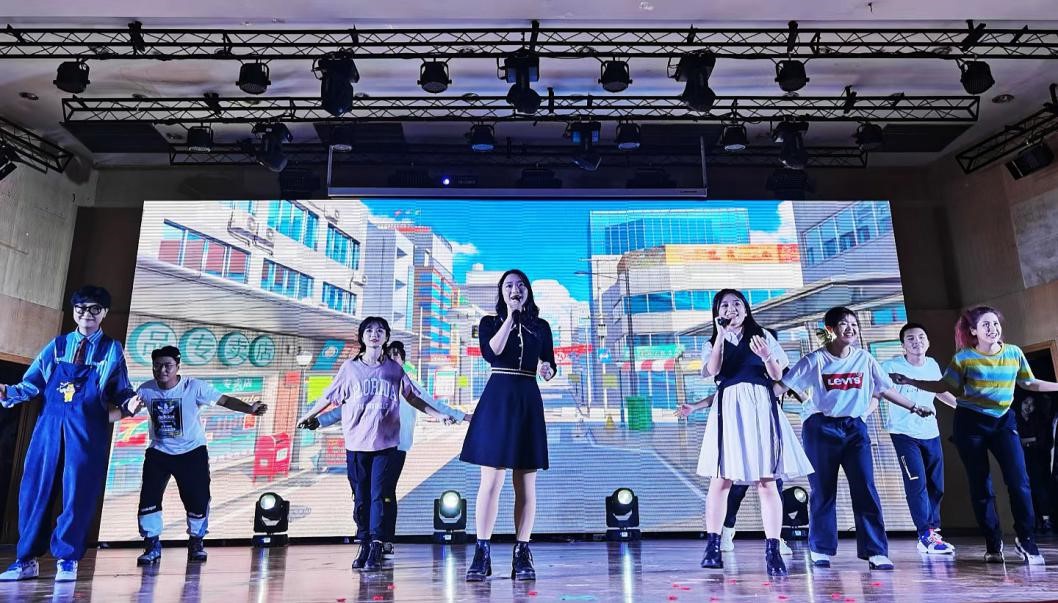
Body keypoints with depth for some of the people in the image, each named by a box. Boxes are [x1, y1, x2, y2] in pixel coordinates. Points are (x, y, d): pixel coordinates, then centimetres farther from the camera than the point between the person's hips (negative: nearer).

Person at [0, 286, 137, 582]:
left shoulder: (112, 350, 7)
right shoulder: (57, 345, 13)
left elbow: (122, 393, 6)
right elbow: (32, 384, 7)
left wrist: (127, 405, -14)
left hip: (88, 430, -2)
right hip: (50, 424, 3)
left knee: (78, 492, -1)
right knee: (35, 488, 4)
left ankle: (66, 559, 10)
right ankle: (26, 560, 16)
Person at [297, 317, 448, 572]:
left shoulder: (395, 369, 6)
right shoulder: (350, 367, 5)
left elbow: (413, 398, 12)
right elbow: (329, 396, 13)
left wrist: (438, 415, 7)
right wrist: (308, 417, 18)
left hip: (385, 443, -1)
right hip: (356, 442, 1)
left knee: (378, 495, -5)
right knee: (361, 497, 6)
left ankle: (376, 548, -4)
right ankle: (364, 546, 16)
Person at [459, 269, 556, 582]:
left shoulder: (541, 327, 13)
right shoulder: (490, 322, 8)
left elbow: (550, 369, 12)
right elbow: (491, 353, -12)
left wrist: (546, 369, -11)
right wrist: (510, 316, -8)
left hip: (528, 402, 2)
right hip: (497, 399, -2)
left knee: (525, 483, 2)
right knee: (491, 480, -5)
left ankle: (522, 555, 9)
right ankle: (482, 554, 2)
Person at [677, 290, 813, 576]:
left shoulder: (762, 337, 14)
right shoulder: (713, 343, 15)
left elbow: (777, 375, 8)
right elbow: (712, 371, -6)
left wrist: (766, 356, -12)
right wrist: (721, 334, -6)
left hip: (761, 406, 0)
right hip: (728, 409, 0)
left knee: (766, 482, -4)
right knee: (720, 480, -2)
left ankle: (772, 552, -2)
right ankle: (713, 547, 6)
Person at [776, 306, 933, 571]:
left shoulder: (864, 359, 6)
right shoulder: (815, 360, -4)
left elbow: (886, 389, 16)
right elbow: (783, 385, -6)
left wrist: (914, 407, 14)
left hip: (854, 428, 3)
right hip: (821, 428, -3)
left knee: (866, 490, -4)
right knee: (823, 491, 4)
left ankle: (876, 552, 4)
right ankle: (821, 551, 16)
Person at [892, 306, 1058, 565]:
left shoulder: (1014, 353, 2)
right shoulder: (964, 357, -6)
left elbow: (1029, 383, 14)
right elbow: (943, 386, 0)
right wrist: (910, 381, -9)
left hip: (1003, 421, 2)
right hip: (970, 423, -2)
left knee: (1019, 481, -7)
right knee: (980, 485, 4)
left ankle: (1026, 540, 8)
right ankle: (993, 544, 14)